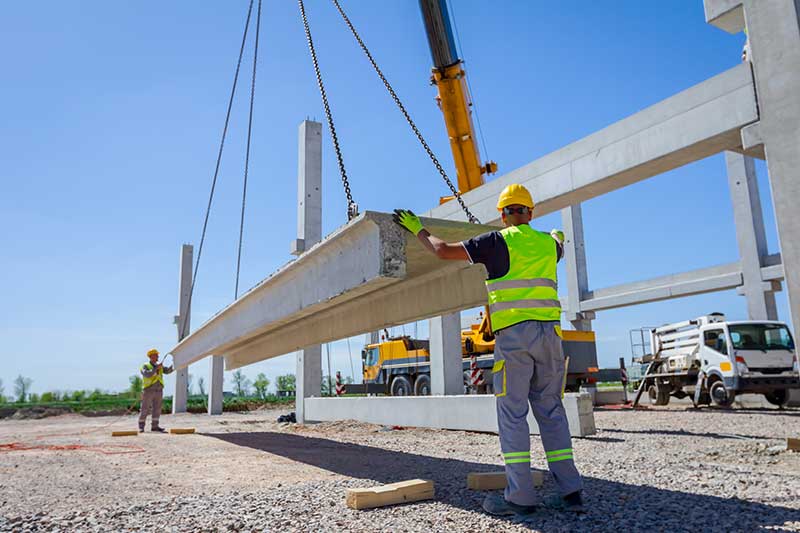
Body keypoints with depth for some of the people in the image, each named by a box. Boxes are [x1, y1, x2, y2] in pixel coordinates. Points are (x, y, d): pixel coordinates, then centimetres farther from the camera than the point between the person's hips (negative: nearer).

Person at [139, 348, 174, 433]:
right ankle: (141, 427, 8)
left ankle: (154, 426, 9)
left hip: (158, 391, 5)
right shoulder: (145, 366, -4)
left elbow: (168, 371, -1)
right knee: (145, 410, 0)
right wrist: (156, 368, -28)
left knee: (157, 409, 4)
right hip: (148, 391, -5)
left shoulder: (160, 366, 12)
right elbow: (147, 374, -23)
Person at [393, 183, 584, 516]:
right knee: (551, 410, 10)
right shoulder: (547, 244, 17)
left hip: (514, 333, -5)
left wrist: (418, 229, 16)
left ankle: (520, 497, -1)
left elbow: (443, 250, -1)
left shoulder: (499, 241, 1)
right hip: (549, 331, 5)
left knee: (512, 413, -1)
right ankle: (570, 491, 10)